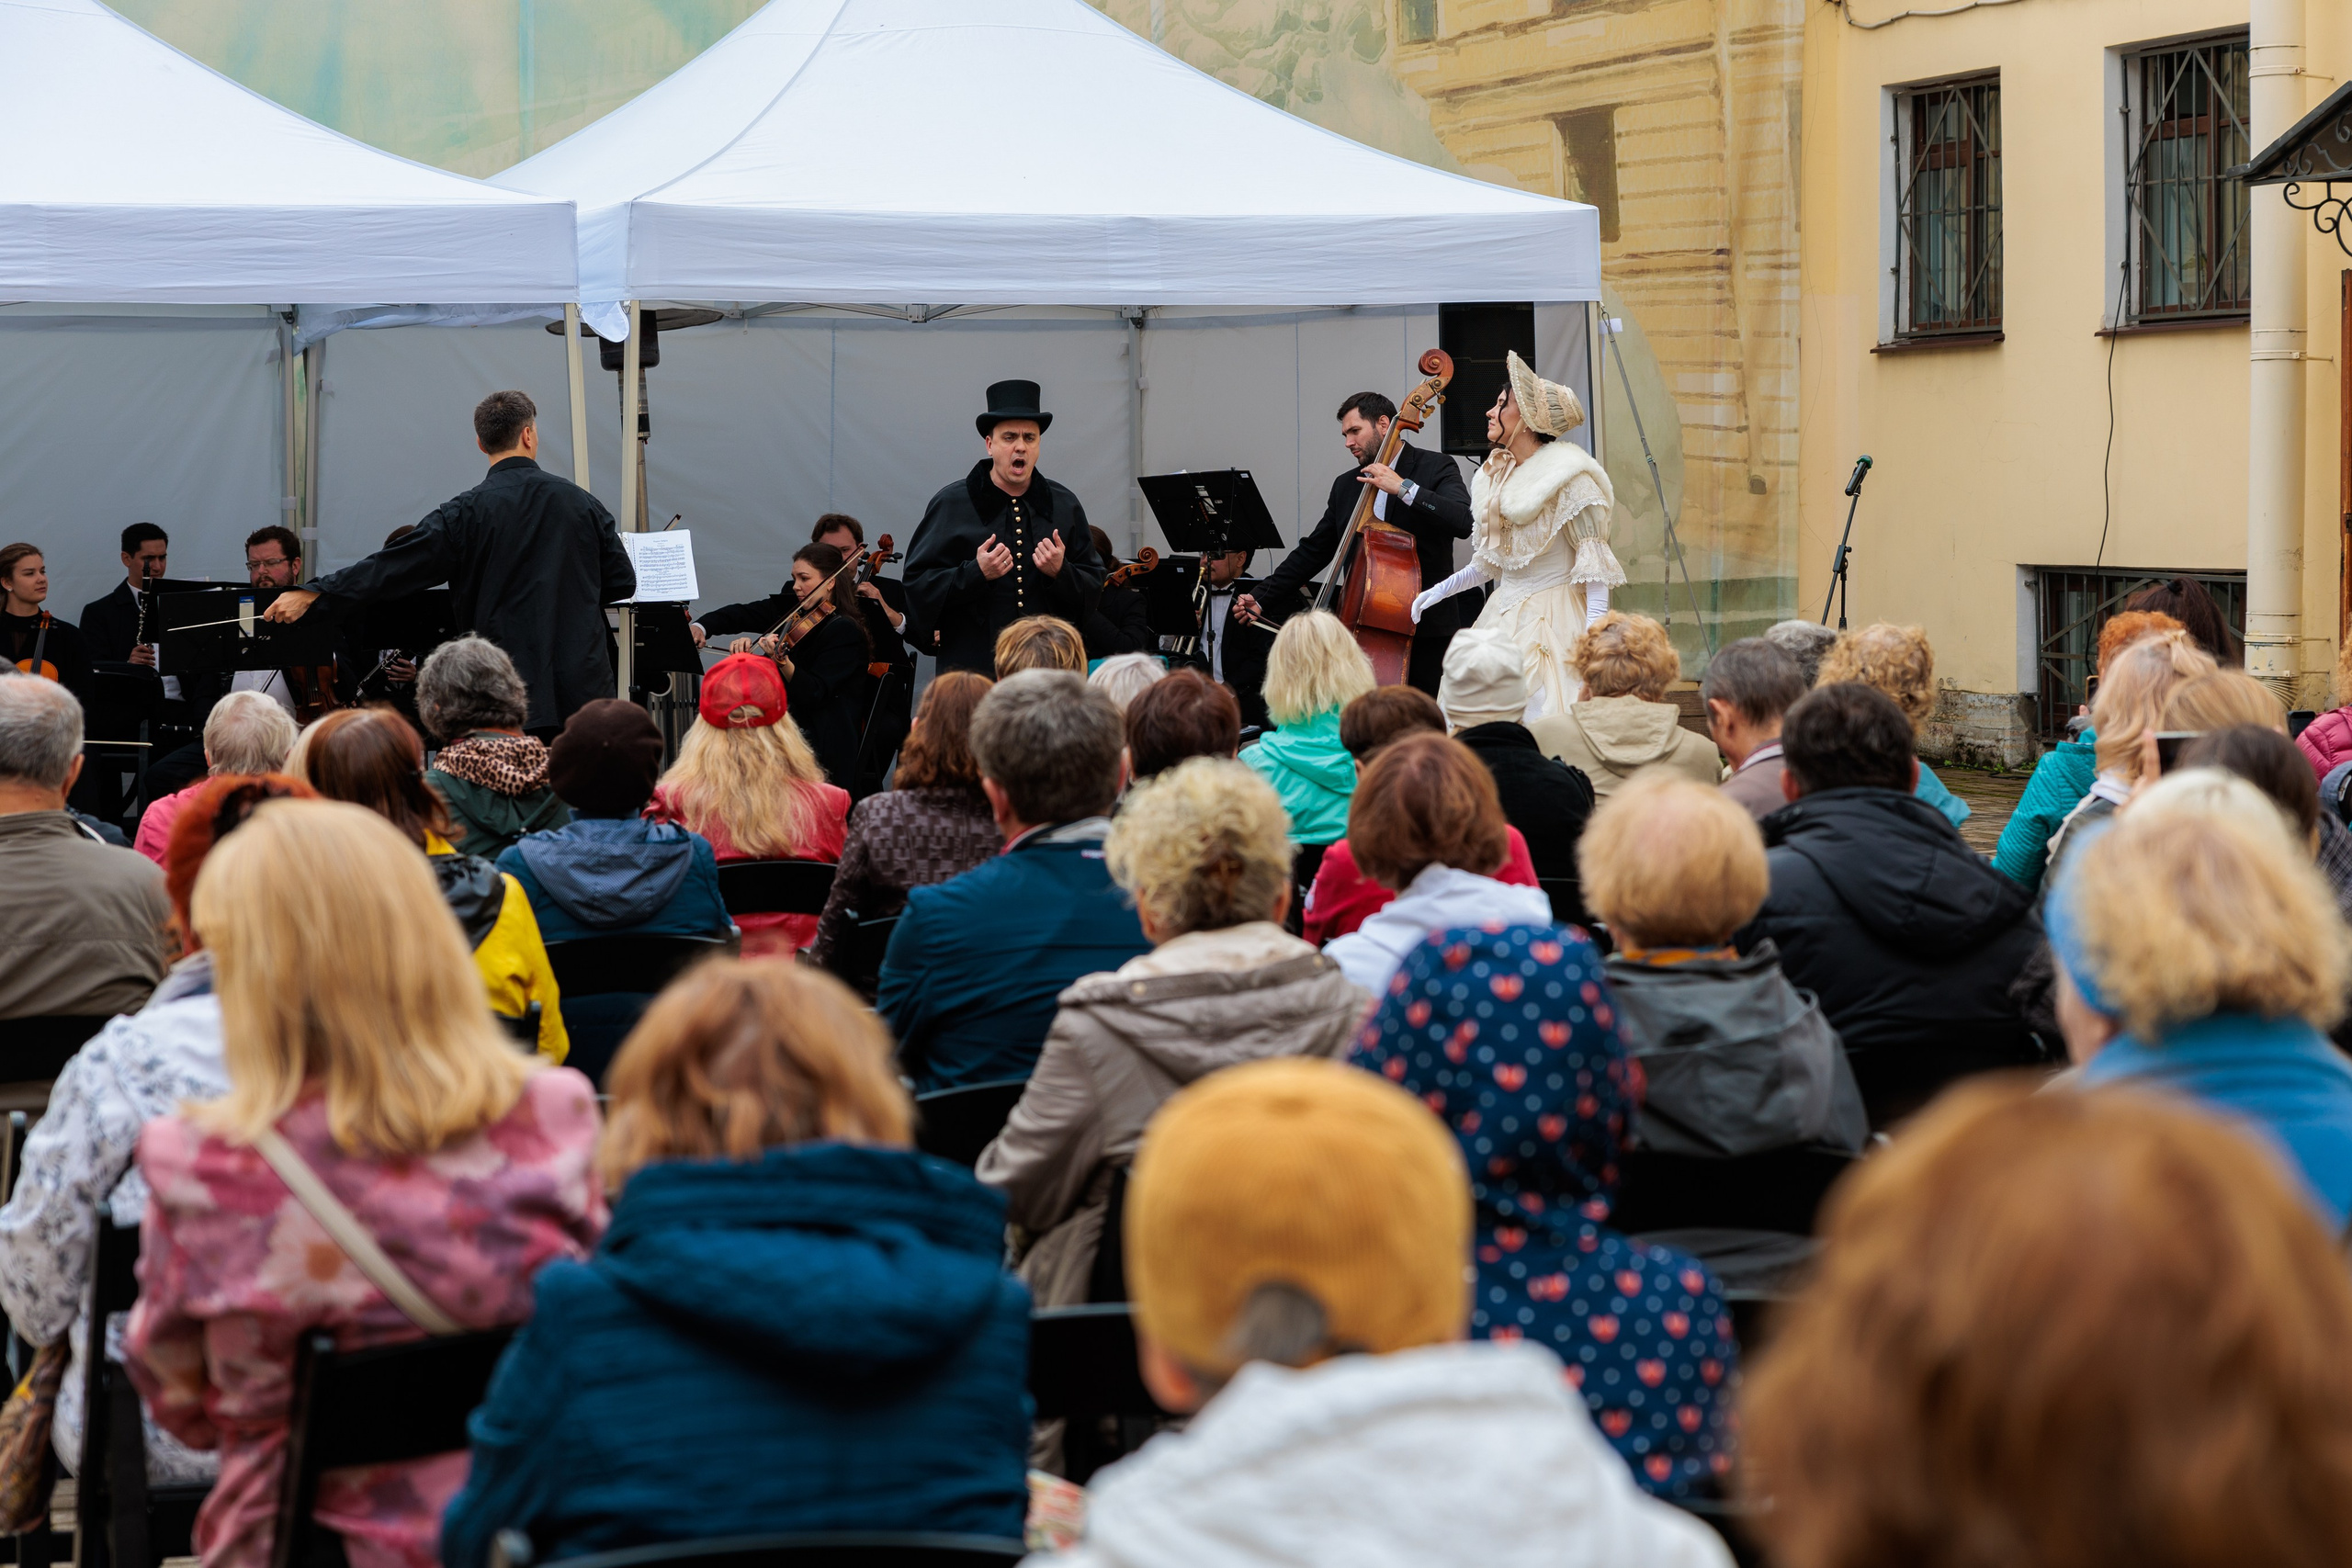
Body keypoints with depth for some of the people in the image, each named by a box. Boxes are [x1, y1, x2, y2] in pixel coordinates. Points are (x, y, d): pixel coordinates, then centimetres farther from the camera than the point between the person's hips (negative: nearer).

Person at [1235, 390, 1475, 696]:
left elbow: (1464, 522, -20)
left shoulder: (1436, 468, -2)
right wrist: (1261, 599, 9)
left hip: (1424, 632, -5)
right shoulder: (1345, 486, 15)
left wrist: (1404, 488, -23)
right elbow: (1313, 551, 17)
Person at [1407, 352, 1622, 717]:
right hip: (1504, 613, 7)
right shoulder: (1497, 476, 12)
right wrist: (1441, 590, 22)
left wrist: (1594, 631, -22)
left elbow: (1594, 559, -14)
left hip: (1552, 619, -7)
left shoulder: (1567, 475, -10)